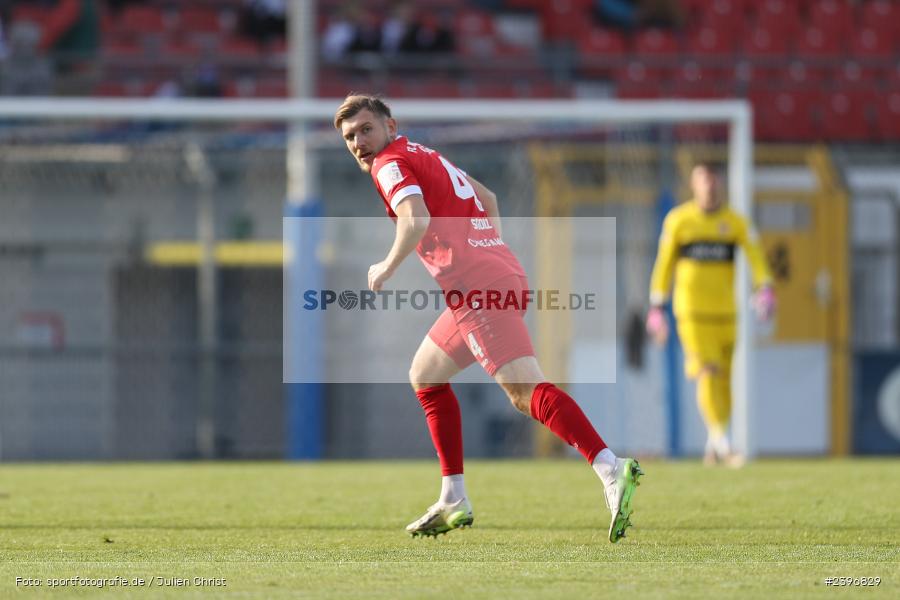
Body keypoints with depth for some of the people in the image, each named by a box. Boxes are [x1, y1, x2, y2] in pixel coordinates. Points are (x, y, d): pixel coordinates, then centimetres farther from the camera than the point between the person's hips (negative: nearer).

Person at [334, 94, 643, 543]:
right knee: (425, 375, 22)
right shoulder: (425, 156, 27)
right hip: (499, 271, 10)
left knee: (524, 390, -21)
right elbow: (488, 199, 37)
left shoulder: (390, 163, -1)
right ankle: (454, 501, 19)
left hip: (477, 286, -10)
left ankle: (611, 471, -37)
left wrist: (386, 268, -5)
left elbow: (417, 220, -19)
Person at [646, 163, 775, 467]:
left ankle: (712, 446, 25)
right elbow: (664, 263, 7)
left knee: (724, 377, 6)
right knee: (708, 373, -16)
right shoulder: (678, 220, 2)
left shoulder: (735, 221, 5)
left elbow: (755, 254, -6)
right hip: (692, 310, -3)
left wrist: (765, 287, -24)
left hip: (724, 310, 3)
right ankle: (722, 444, -22)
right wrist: (656, 308, 6)